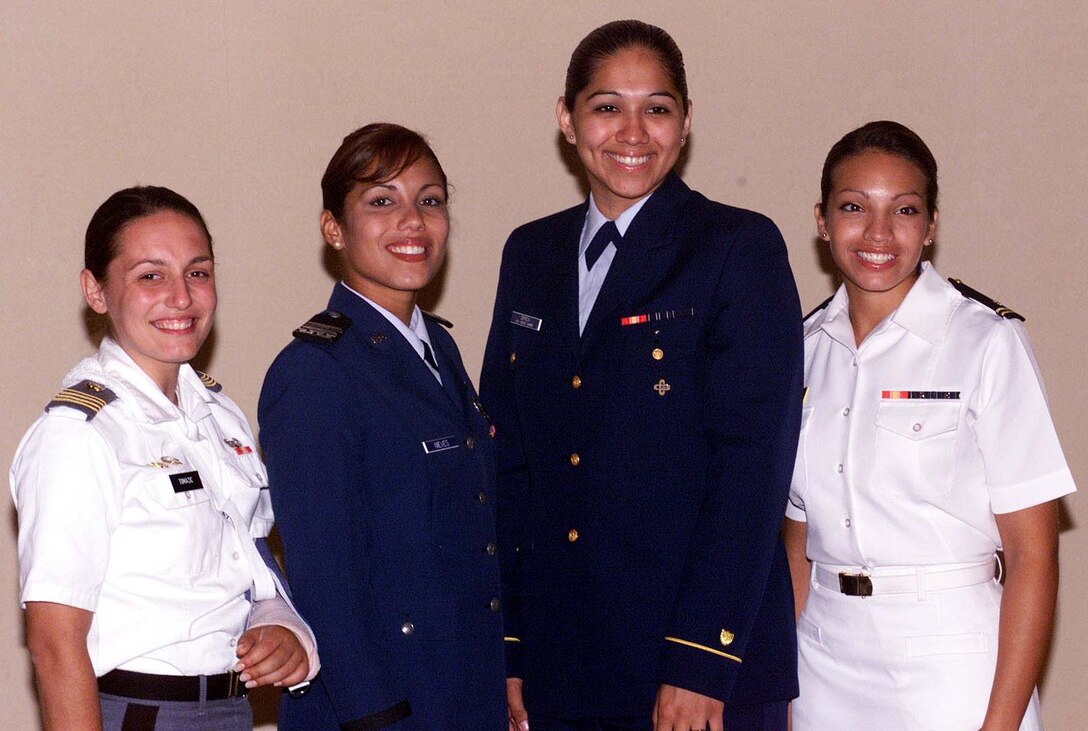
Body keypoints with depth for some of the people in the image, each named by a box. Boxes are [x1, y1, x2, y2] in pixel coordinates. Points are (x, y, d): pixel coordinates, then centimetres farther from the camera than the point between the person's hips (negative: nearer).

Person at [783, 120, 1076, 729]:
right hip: (825, 667, 4)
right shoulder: (806, 350, 6)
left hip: (950, 659, -4)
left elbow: (1032, 554, -10)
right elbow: (799, 539, 11)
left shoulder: (988, 343, -8)